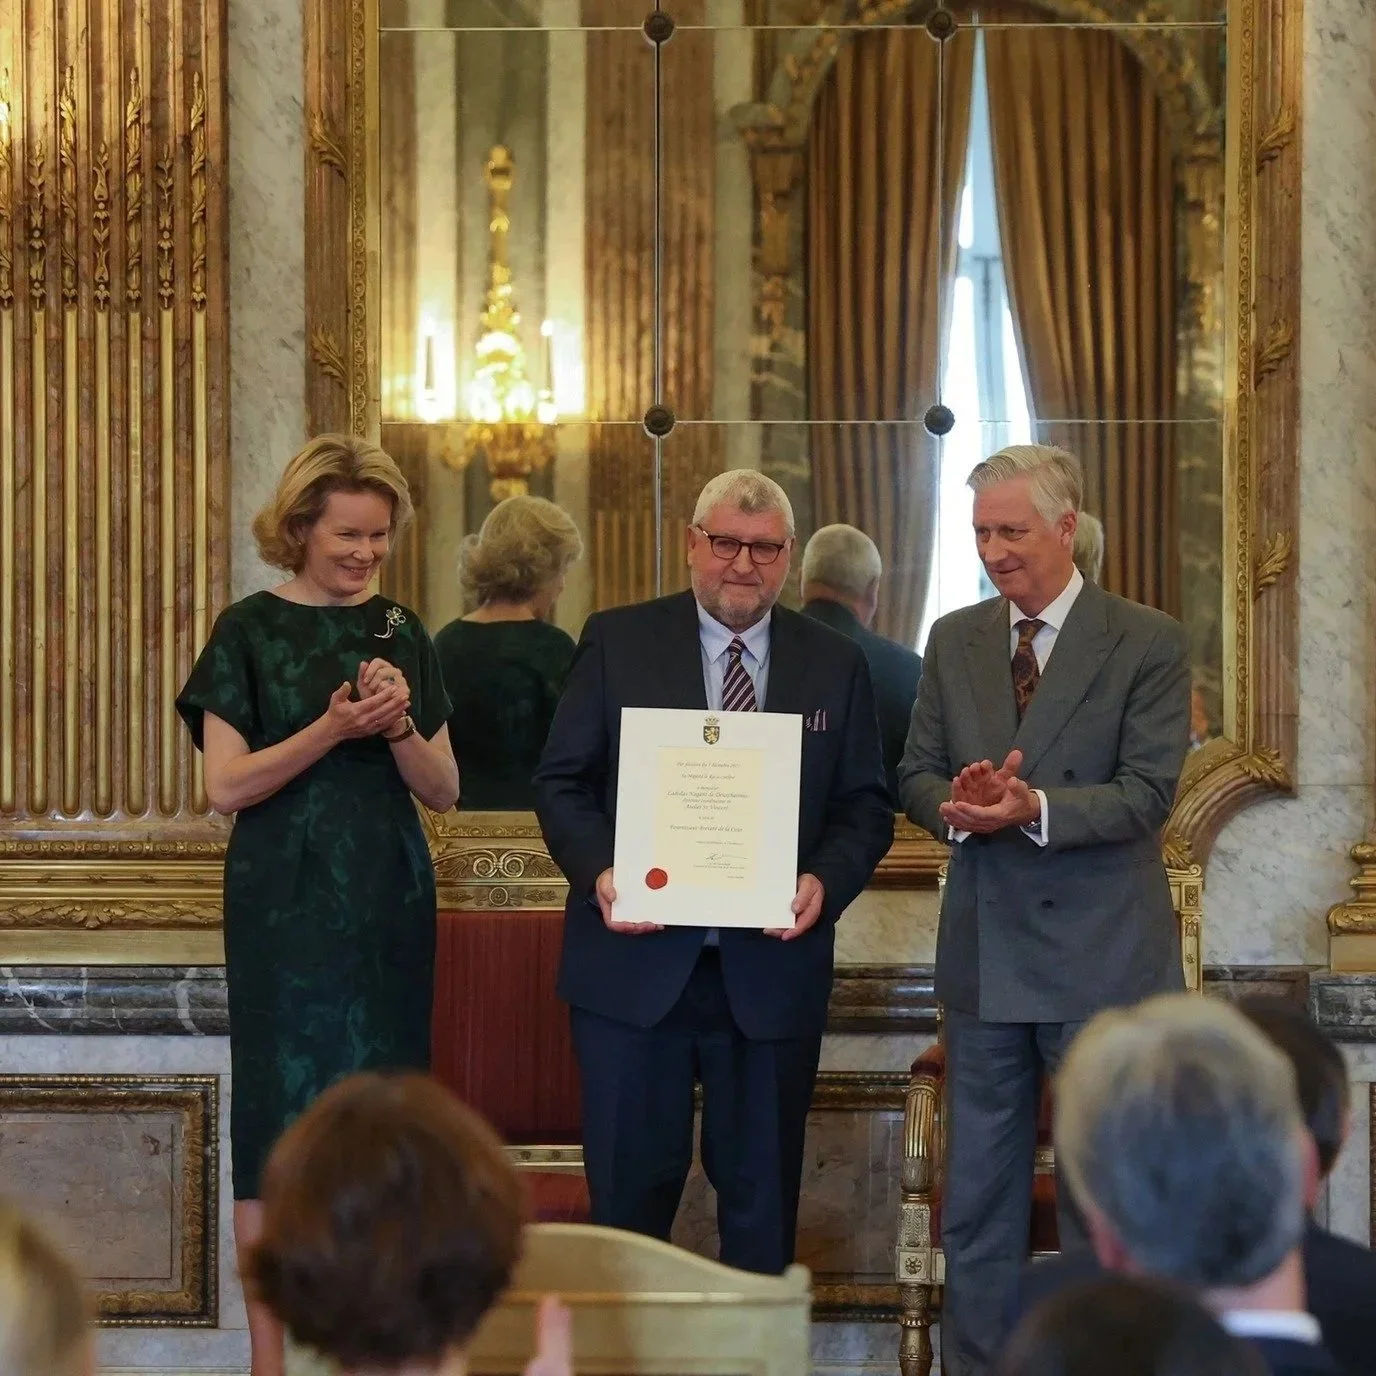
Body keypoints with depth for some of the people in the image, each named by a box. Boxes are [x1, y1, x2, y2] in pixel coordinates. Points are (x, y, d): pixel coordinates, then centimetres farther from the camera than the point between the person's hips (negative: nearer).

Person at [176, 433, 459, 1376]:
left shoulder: (401, 634, 9)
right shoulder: (251, 631, -2)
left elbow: (444, 791, 8)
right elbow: (227, 786, -8)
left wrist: (400, 726, -11)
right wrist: (331, 730, -19)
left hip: (390, 901, 4)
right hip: (286, 901, -4)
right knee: (281, 1119, -3)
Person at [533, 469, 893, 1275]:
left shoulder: (836, 666, 8)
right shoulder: (617, 642, 3)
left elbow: (867, 808, 7)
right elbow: (562, 780, 1)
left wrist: (826, 882, -12)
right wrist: (598, 870, -16)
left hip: (771, 965, 1)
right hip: (634, 964, -1)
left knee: (762, 1193, 9)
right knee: (628, 1185, 4)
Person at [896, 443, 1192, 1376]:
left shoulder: (1148, 644, -6)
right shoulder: (954, 641, 8)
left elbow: (1148, 793, -13)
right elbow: (917, 776, 8)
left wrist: (1034, 807, -27)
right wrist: (957, 803, -15)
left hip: (1103, 958, -4)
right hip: (986, 952, 4)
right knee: (979, 1195, 11)